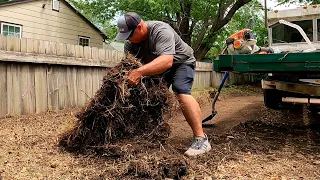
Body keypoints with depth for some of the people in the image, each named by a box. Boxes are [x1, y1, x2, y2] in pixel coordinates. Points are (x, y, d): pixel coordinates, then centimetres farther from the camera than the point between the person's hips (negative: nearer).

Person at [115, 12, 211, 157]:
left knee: (181, 92, -29)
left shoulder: (161, 31, -35)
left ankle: (201, 138, -30)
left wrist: (140, 72, -58)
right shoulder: (130, 42, -11)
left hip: (181, 62, -8)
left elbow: (166, 61, -48)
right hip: (158, 67, 8)